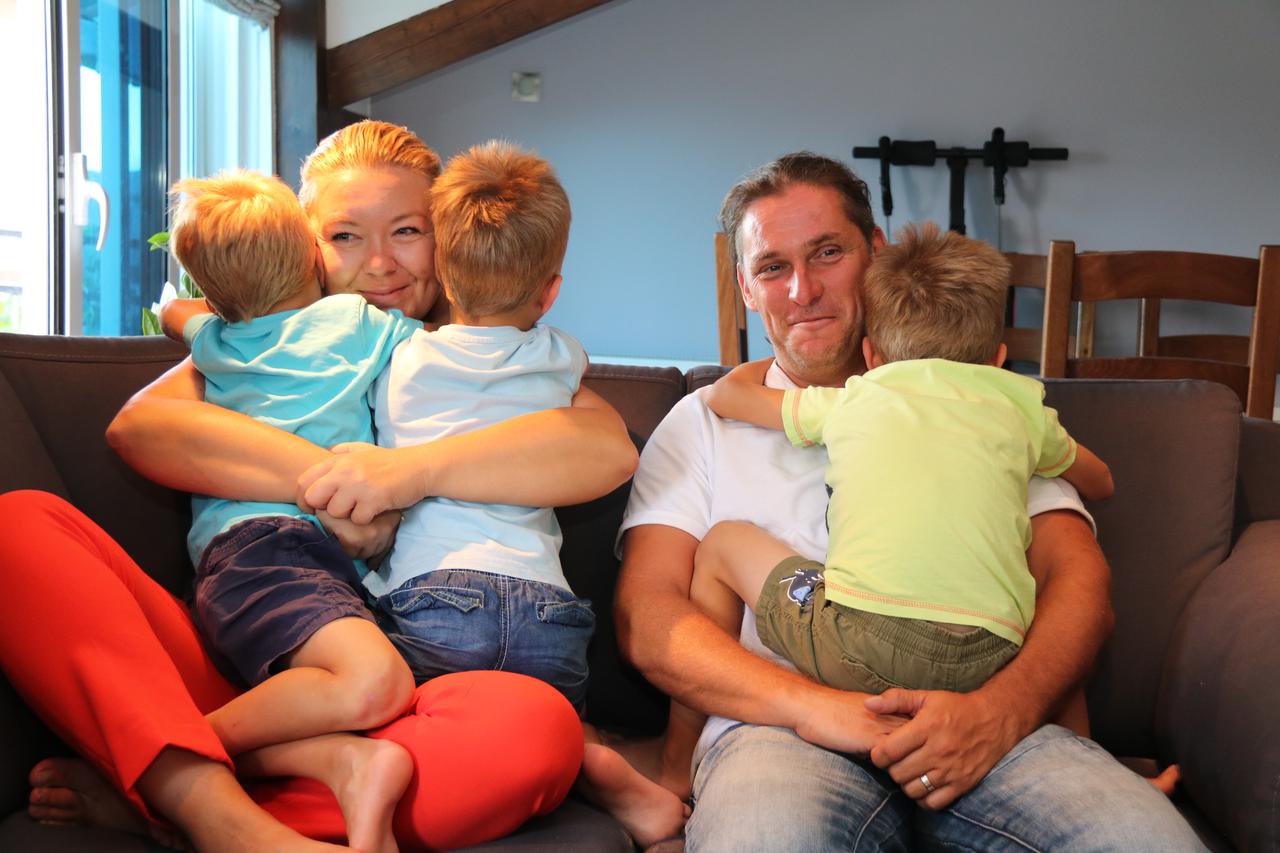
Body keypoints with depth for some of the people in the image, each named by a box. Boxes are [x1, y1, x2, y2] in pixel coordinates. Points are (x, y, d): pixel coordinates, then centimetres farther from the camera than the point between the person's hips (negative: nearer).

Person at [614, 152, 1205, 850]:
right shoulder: (704, 421, 19)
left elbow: (1081, 584, 9)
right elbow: (646, 618, 5)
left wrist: (997, 712, -14)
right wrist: (810, 706, -14)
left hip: (978, 717, 2)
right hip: (781, 728, -2)